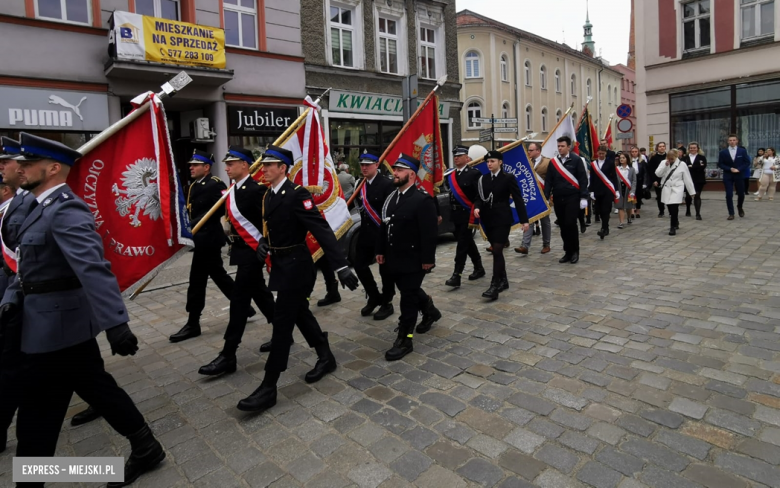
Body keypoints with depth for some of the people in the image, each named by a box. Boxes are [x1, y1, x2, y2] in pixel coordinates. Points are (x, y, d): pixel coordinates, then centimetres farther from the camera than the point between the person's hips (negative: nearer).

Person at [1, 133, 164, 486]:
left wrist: (115, 324, -38)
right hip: (62, 323, 9)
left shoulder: (66, 210, -20)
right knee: (98, 389, 18)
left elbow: (94, 269, -31)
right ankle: (145, 448, 31)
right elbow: (30, 264, 17)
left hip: (54, 327, -9)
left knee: (36, 420, 6)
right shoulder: (42, 207, 12)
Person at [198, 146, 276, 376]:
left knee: (239, 300, -6)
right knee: (260, 294, 18)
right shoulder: (232, 190, 9)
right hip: (241, 249, 9)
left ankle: (228, 355, 2)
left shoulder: (256, 189, -18)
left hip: (252, 251, -9)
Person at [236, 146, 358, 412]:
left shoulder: (297, 194, -18)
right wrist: (263, 243, -4)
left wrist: (341, 266, -31)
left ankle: (269, 387, 6)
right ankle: (326, 357, 38)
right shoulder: (269, 196, 9)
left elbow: (321, 229, -25)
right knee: (300, 313, 19)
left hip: (295, 265, -9)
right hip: (281, 264, 9)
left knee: (282, 322, -4)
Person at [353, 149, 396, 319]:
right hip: (365, 233, 7)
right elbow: (359, 205, 12)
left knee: (385, 269, 6)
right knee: (360, 266, 10)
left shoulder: (387, 184, -15)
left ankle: (387, 303, 24)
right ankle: (374, 297, 31)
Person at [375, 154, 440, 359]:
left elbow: (429, 233, -18)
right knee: (409, 292, 22)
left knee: (408, 297, -1)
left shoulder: (422, 199, -16)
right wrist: (381, 250, 13)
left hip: (413, 260, -8)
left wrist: (427, 259, -19)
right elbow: (384, 226, 13)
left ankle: (404, 340, 9)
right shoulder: (391, 197, 9)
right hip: (395, 258, 8)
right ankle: (430, 310, 49)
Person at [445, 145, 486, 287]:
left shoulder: (474, 173, -10)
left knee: (462, 244, -6)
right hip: (455, 214, 7)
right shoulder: (450, 174, 8)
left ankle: (456, 276, -4)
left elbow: (480, 195, -14)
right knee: (468, 243, 16)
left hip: (467, 214, -6)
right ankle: (479, 268, 31)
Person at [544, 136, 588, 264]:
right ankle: (568, 252, 17)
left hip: (572, 197, -4)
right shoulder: (553, 162, 8)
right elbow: (548, 181, 9)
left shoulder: (576, 160, -2)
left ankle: (575, 251, 8)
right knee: (562, 226, 7)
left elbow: (583, 180, -3)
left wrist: (583, 197, -9)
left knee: (570, 224, -8)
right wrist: (545, 197, 1)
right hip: (558, 198, 4)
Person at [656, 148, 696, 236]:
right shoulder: (664, 163, 4)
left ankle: (673, 227, -6)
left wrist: (692, 191, -1)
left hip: (677, 189, -3)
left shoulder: (682, 164, -5)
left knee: (674, 209, -13)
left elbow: (687, 179, -2)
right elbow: (658, 174, -7)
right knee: (670, 209, 10)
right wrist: (665, 165, -16)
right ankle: (676, 223, 33)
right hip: (666, 189, 3)